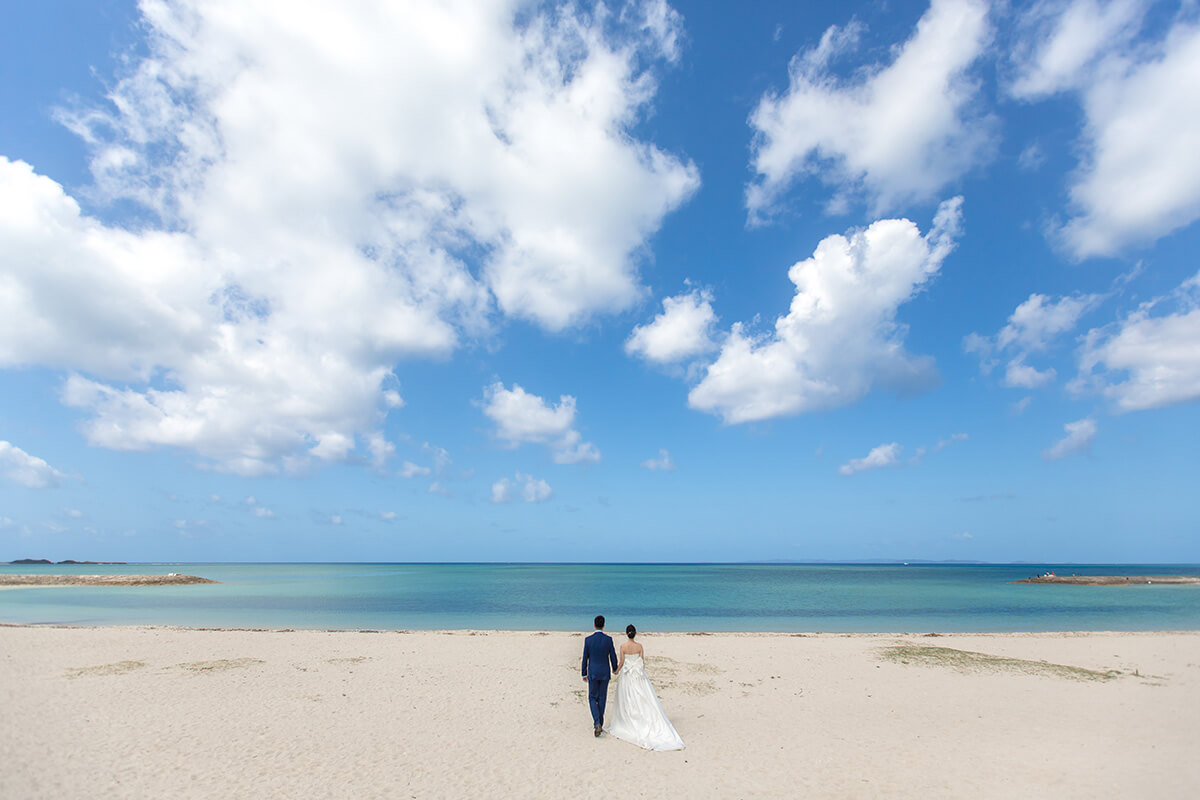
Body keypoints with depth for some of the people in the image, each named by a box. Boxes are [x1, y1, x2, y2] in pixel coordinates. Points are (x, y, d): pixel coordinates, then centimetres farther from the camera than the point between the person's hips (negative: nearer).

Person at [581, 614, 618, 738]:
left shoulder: (588, 640, -9)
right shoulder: (608, 639, -10)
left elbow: (585, 658, -3)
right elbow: (613, 657, -3)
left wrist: (584, 674, 9)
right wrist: (615, 671, 15)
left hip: (592, 673, -1)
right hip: (605, 673, 1)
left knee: (592, 698, 11)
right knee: (602, 699, 14)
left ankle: (597, 723, -7)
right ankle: (599, 724, 21)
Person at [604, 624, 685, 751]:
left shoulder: (623, 646, -10)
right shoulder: (639, 646, -6)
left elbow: (621, 662, -5)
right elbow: (643, 662, -2)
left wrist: (616, 671, 13)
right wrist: (642, 673, 14)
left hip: (626, 675, -1)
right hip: (639, 675, 1)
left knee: (627, 700, 12)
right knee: (643, 699, 6)